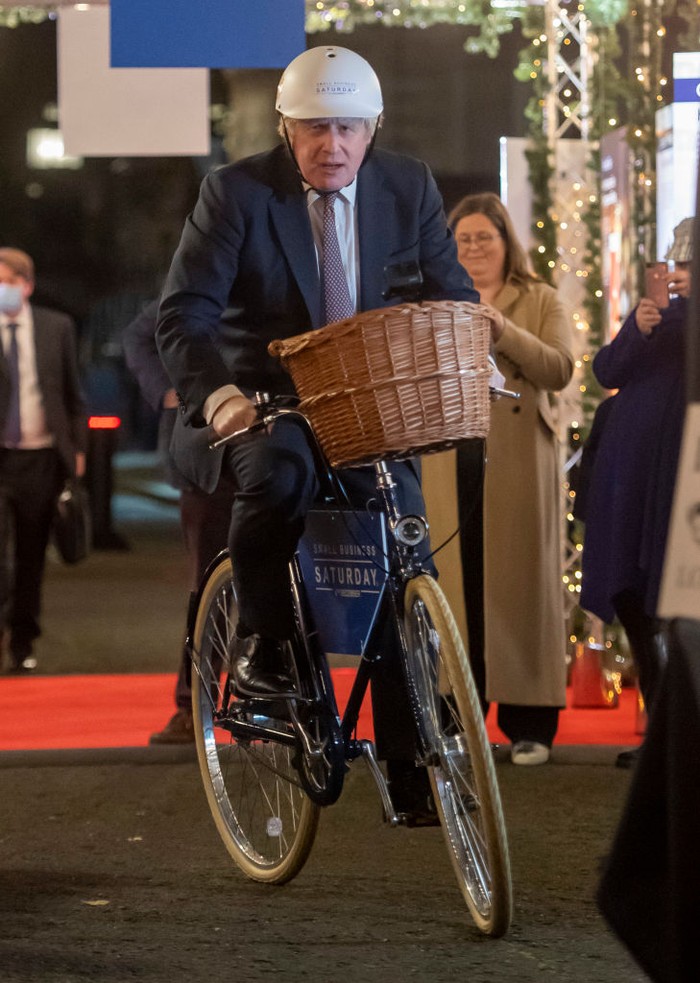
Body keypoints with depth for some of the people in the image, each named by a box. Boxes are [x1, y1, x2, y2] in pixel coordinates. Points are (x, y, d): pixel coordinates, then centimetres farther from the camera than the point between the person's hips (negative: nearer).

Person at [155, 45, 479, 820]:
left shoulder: (408, 188, 1)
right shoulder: (236, 192, -10)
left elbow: (451, 293, 9)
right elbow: (182, 315, -15)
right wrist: (217, 394, -33)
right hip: (263, 400, -4)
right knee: (279, 472, -38)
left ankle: (409, 763, 3)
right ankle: (259, 642, -15)